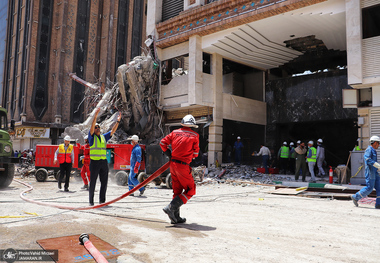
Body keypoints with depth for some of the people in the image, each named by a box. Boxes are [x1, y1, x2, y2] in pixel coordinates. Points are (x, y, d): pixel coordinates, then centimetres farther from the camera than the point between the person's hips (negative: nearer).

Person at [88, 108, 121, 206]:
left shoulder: (104, 137, 16)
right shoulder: (92, 137, 2)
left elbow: (113, 131, 12)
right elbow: (92, 127, -13)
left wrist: (118, 121, 2)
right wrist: (95, 116, -25)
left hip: (104, 162, 5)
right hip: (94, 162, -5)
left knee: (104, 182, 7)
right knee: (92, 183, 1)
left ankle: (102, 200, 18)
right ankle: (91, 201, 12)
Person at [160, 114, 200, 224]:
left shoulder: (175, 132, 8)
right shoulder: (195, 135, -2)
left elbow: (162, 143, 6)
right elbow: (195, 153, 4)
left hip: (173, 164, 6)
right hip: (183, 165, -6)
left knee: (177, 190, 15)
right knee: (190, 190, 5)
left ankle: (175, 217, 18)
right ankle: (171, 207, -8)